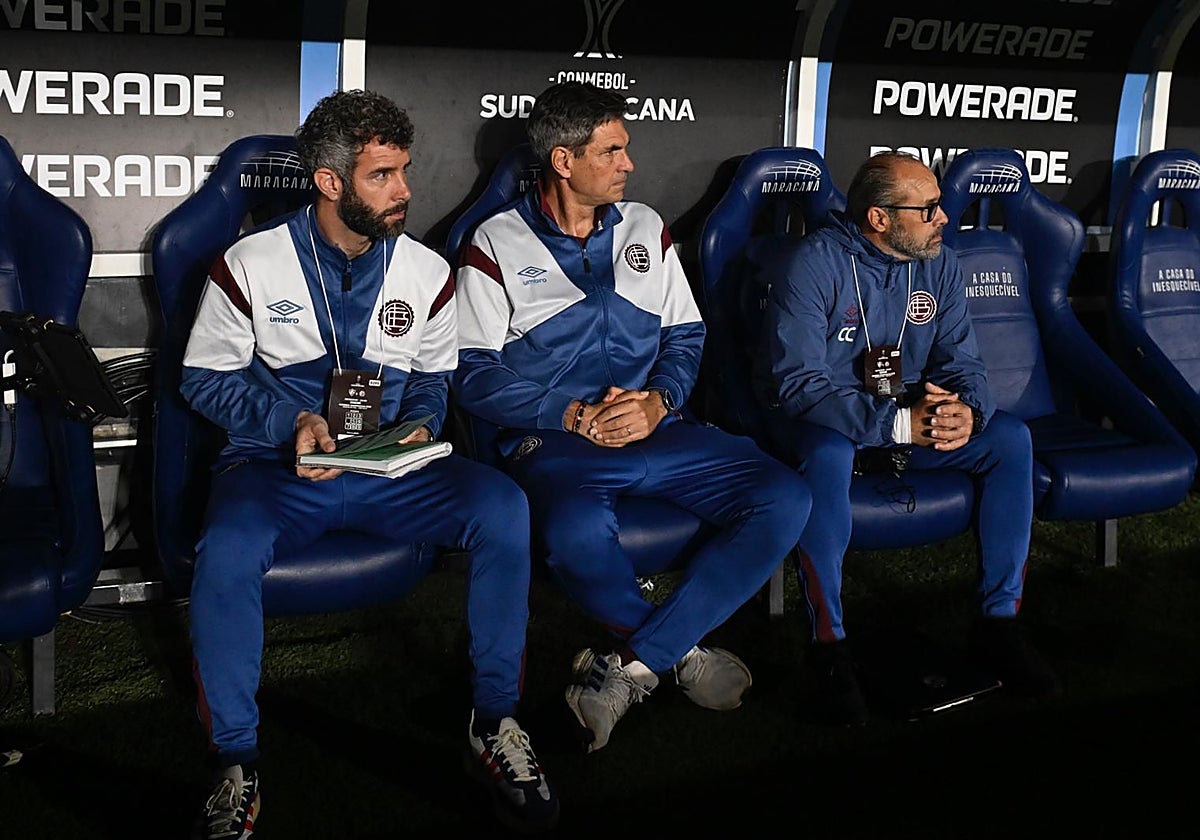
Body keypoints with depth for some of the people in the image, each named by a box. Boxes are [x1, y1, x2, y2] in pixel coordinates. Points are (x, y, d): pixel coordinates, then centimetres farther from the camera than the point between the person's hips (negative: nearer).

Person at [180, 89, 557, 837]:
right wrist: (292, 422, -15)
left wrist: (419, 431, -9)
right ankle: (237, 768, -16)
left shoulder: (427, 272, 4)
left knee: (502, 507, -25)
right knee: (229, 549, -36)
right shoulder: (251, 265, -4)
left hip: (391, 467, 3)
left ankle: (495, 723, -9)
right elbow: (206, 378, 1)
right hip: (279, 465, -2)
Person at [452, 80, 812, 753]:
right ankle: (682, 649, -10)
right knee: (576, 534, -40)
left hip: (658, 429, 5)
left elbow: (687, 337, 16)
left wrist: (658, 401, -6)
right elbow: (475, 373, -3)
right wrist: (574, 415, -14)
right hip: (553, 440, -5)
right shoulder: (497, 244, 4)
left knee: (787, 499, -19)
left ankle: (635, 665, -19)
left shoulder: (646, 228, 17)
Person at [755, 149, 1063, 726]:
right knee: (829, 454, -40)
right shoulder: (815, 263, -19)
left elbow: (962, 363, 1)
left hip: (910, 413, 6)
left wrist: (967, 411, -26)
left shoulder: (939, 266, 0)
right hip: (817, 420, -6)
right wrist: (897, 423, -37)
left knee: (1010, 438, -14)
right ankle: (829, 644, -28)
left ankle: (999, 621, -7)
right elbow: (797, 382, -26)